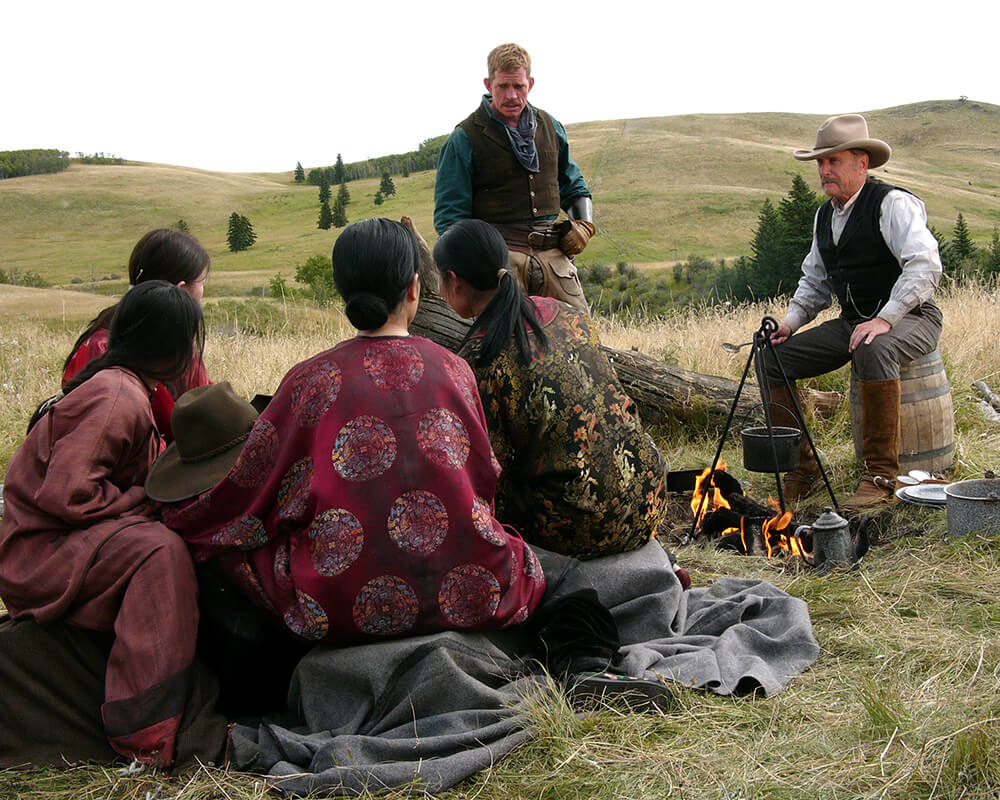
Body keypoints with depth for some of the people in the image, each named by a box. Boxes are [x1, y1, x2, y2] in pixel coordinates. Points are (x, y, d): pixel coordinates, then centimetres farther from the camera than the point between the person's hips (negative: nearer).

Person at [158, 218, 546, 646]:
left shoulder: (311, 380, -1)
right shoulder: (455, 370, 5)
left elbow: (251, 486, 6)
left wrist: (177, 521, 26)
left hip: (343, 611, -2)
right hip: (462, 601, 2)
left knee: (230, 538, 18)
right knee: (519, 559, 33)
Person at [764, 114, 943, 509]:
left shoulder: (893, 204, -13)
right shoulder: (824, 216, 11)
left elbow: (925, 266, -25)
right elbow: (815, 281, 22)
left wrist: (884, 319, -34)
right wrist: (792, 320, 4)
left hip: (910, 318, -8)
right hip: (852, 321, 8)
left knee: (874, 351, -41)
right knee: (772, 357, -6)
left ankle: (881, 476, -31)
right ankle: (802, 468, 1)